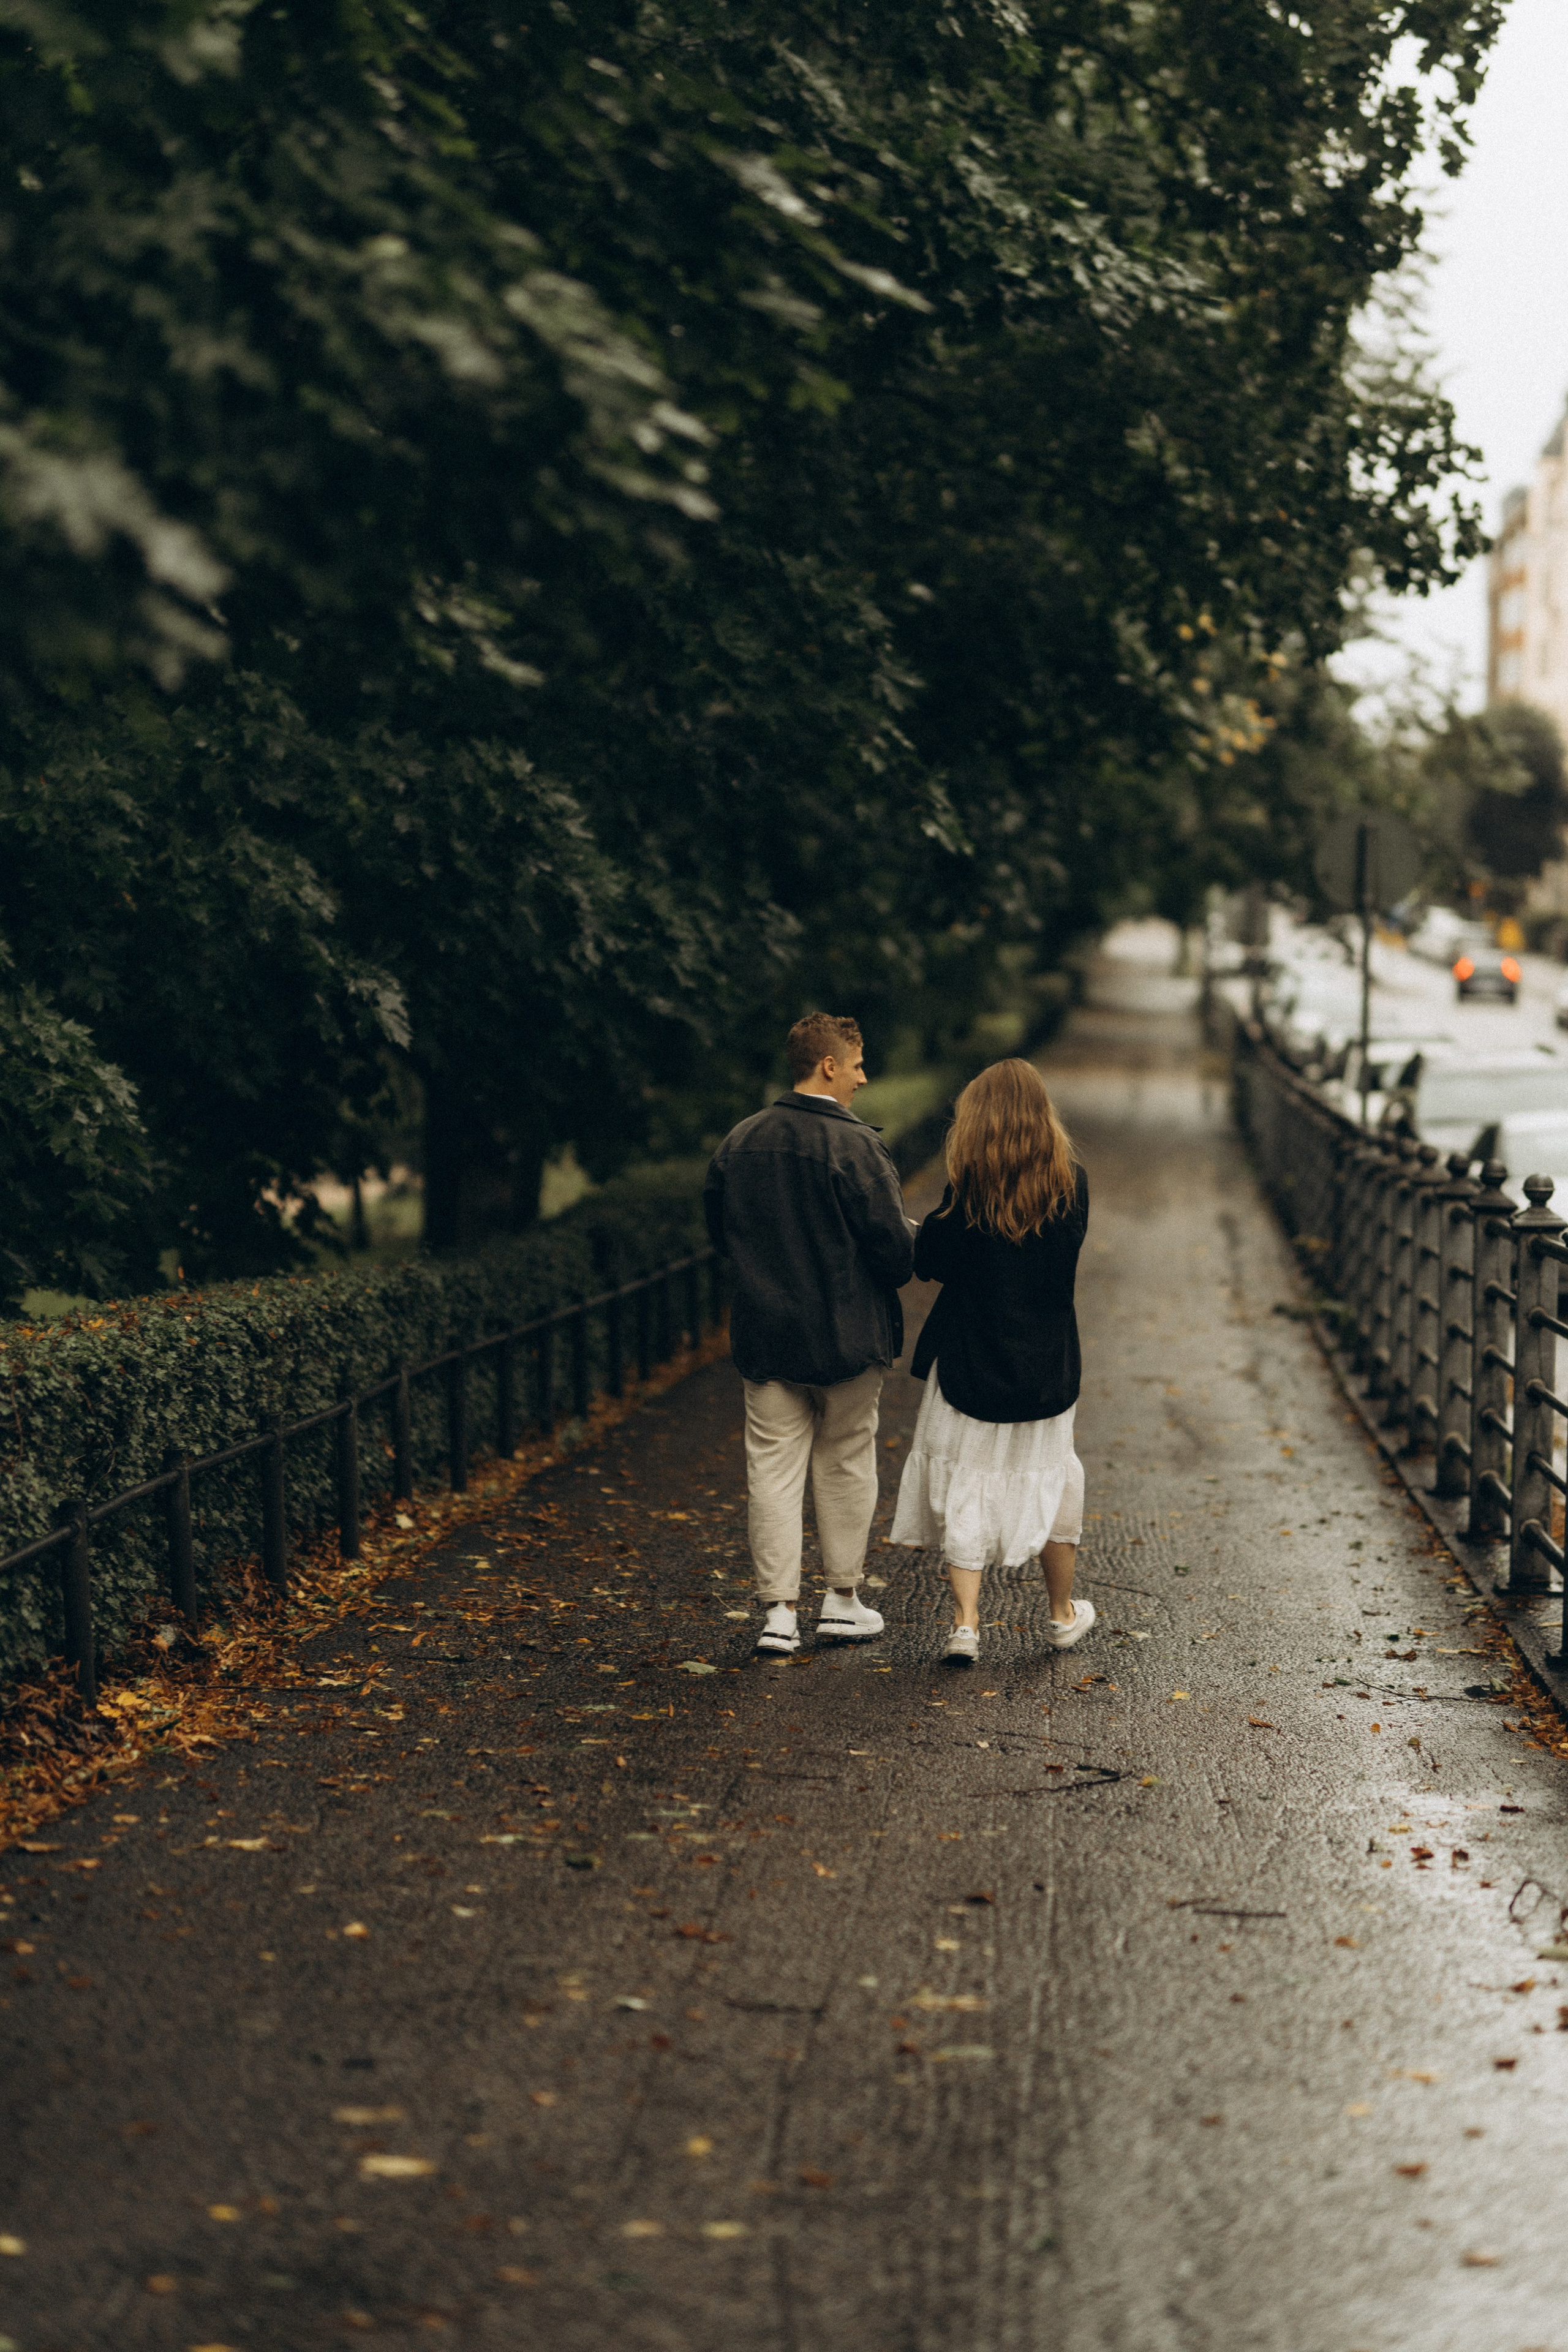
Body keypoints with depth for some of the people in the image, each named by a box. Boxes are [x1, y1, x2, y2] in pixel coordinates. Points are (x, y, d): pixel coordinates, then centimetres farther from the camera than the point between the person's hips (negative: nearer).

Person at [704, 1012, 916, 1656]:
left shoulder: (738, 1143, 1)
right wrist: (904, 1262, 6)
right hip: (847, 1337, -4)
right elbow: (893, 1246, -16)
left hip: (765, 1336, 4)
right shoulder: (856, 1147, -16)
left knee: (773, 1469, 6)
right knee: (845, 1464, 12)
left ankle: (778, 1610, 4)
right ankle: (843, 1599, 21)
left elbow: (719, 1230, 12)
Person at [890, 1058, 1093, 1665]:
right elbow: (1064, 1258, 8)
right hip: (1046, 1365, 3)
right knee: (1050, 1479, 18)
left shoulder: (968, 1187, -14)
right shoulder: (1070, 1182, -4)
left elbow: (929, 1264, -9)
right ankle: (1063, 1615, 32)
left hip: (971, 1362, -3)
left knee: (966, 1486, 6)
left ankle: (966, 1622, -2)